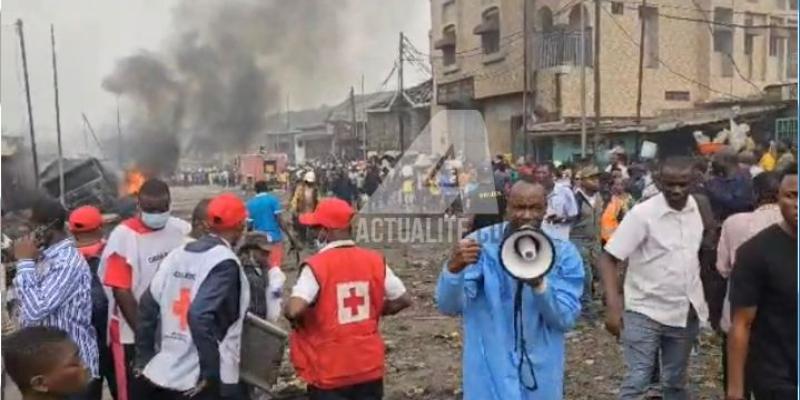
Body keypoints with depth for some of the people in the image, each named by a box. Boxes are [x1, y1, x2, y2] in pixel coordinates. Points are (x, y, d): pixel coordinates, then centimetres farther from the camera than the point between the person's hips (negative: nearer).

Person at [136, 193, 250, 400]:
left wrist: (144, 358, 14)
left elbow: (148, 306, 6)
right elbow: (200, 315, -25)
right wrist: (211, 372, -18)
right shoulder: (225, 262, -14)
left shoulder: (177, 254, 6)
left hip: (163, 375, 7)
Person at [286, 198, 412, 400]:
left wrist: (297, 320, -6)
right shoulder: (375, 261, -3)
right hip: (369, 366, 4)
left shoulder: (316, 265, -17)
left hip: (329, 370, -4)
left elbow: (295, 310, -28)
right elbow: (403, 299, 2)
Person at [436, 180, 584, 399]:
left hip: (540, 372, 2)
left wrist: (539, 285, -28)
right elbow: (448, 306, -13)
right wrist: (453, 268, -33)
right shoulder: (480, 244, -10)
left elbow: (566, 319, -10)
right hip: (489, 371, -1)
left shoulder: (564, 254, -6)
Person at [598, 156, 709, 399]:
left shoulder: (696, 207, 0)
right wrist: (613, 306, -27)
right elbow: (608, 259, -17)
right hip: (646, 313, -5)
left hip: (686, 312, 5)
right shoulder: (642, 214, -16)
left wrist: (698, 297, 11)